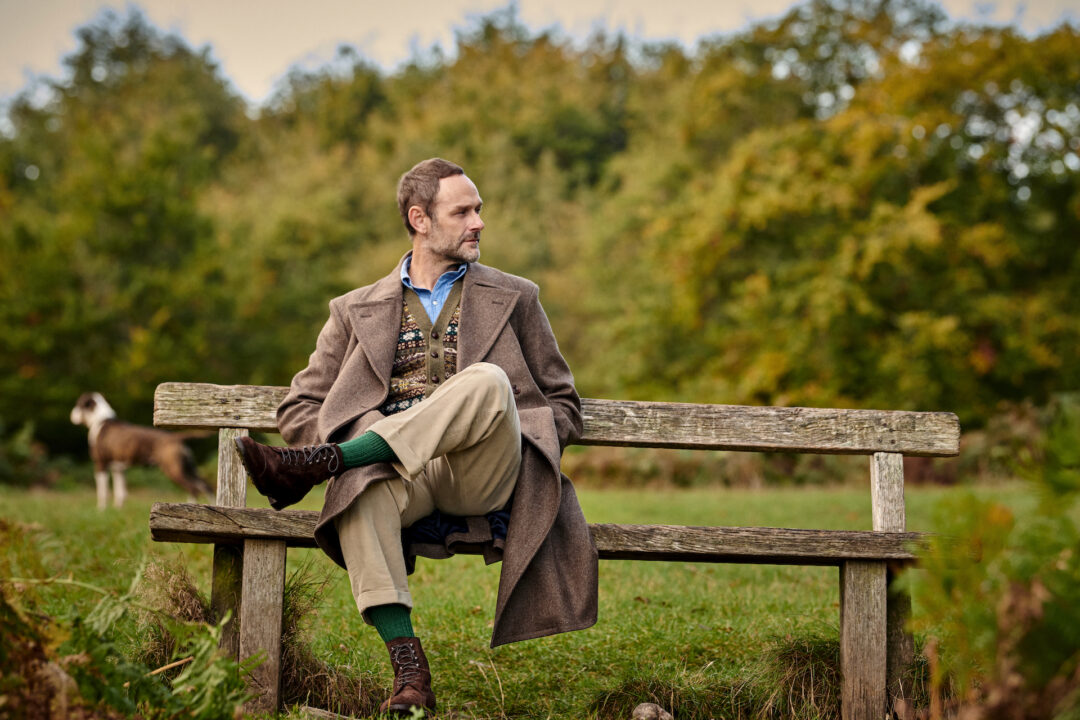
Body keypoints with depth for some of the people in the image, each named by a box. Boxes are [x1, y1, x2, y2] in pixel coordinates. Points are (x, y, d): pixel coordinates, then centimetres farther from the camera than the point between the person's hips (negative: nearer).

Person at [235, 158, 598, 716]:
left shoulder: (514, 298, 22)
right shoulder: (357, 310, 22)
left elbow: (563, 406, 20)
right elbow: (299, 407, 18)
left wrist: (498, 435, -1)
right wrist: (344, 449, -4)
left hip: (485, 478, 0)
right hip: (404, 476, 1)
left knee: (487, 381, -33)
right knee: (361, 487, -38)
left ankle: (314, 465, -36)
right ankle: (408, 669, -37)